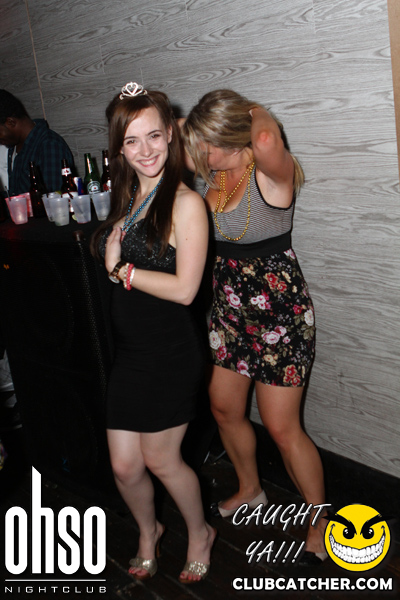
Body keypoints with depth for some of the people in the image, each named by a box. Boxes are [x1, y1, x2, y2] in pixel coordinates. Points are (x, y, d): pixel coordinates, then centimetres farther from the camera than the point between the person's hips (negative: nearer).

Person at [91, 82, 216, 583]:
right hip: (128, 352, 6)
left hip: (171, 353, -6)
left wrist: (120, 269, -13)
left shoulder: (185, 203, -14)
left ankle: (199, 533, 38)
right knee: (124, 466, 12)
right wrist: (108, 247, -3)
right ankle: (148, 531, 43)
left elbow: (183, 289, -20)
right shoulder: (126, 199, 8)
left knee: (161, 461, 9)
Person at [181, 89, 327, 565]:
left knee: (281, 427, 0)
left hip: (278, 307, -8)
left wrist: (259, 117, -24)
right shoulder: (214, 172, 1)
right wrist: (183, 129, -2)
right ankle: (250, 491, 45)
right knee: (223, 407, 18)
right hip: (229, 304, 8)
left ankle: (321, 523, 24)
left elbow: (267, 140, -46)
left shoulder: (272, 171, -21)